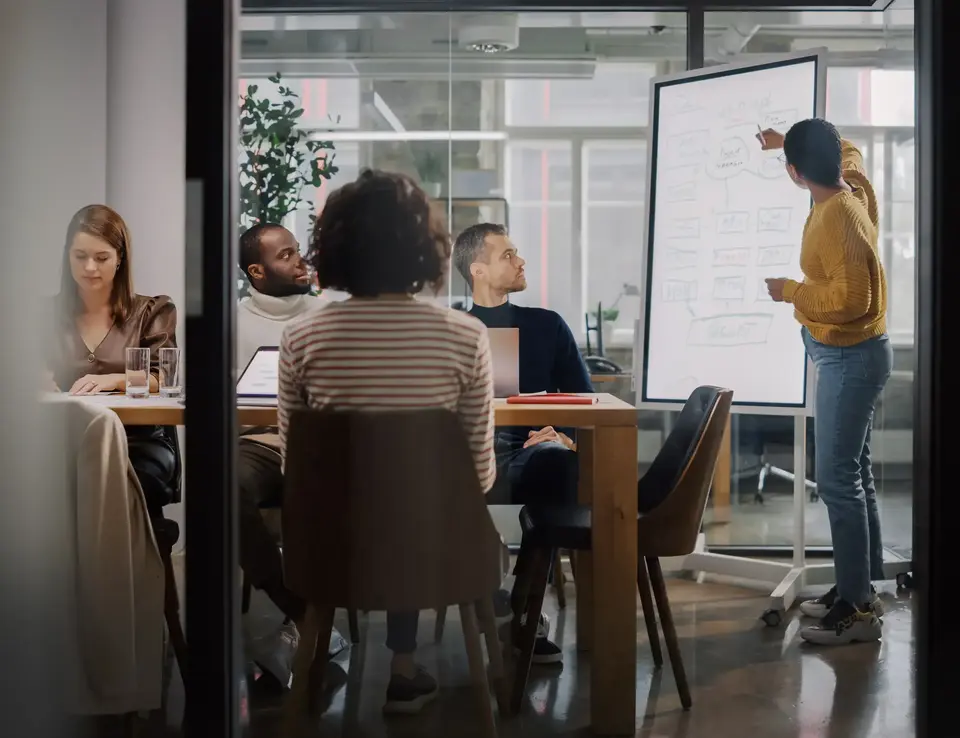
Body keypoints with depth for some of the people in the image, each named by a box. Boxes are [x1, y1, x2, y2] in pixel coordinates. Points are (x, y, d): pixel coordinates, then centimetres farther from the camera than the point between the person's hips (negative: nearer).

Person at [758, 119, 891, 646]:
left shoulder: (837, 218, -25)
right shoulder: (853, 185, 3)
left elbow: (851, 298, -31)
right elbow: (848, 152, 28)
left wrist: (790, 292, -17)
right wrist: (789, 140, 29)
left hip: (851, 358, -10)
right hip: (847, 355, 10)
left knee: (836, 478, -9)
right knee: (853, 471, 15)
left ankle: (858, 608, -3)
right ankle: (862, 586, 25)